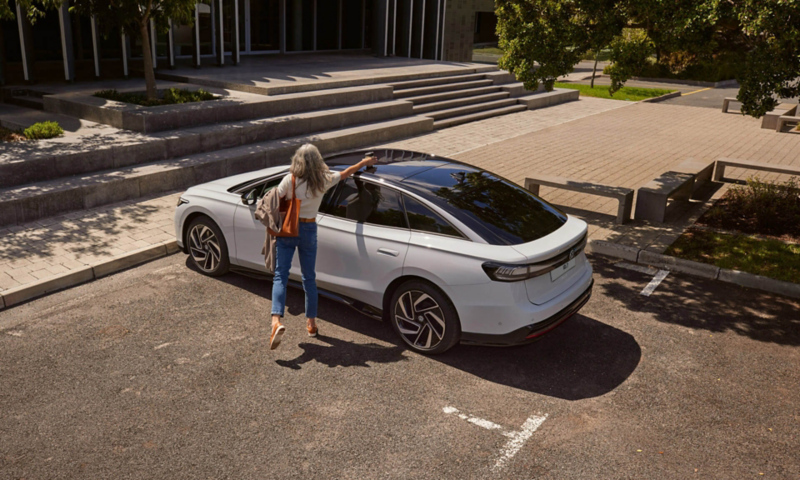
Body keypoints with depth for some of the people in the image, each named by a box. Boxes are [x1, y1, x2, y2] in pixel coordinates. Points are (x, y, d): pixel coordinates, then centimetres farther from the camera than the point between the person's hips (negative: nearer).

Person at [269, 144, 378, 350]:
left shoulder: (290, 180, -13)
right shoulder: (324, 180, -5)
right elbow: (346, 173, 11)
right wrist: (364, 162, 28)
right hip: (309, 230, 2)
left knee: (280, 276, -2)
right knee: (309, 277, 14)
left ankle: (276, 321, -20)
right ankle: (311, 322, 23)